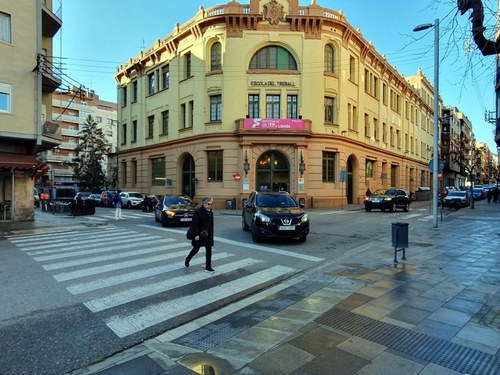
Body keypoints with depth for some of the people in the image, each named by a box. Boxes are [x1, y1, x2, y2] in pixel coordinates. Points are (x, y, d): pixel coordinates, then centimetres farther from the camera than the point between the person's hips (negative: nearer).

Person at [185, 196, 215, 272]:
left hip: (208, 235, 5)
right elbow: (194, 224, -17)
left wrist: (211, 234, 10)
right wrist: (196, 234, -22)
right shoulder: (198, 212, -13)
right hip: (199, 234, -5)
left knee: (209, 250, 2)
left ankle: (208, 267, 9)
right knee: (196, 249, 11)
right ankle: (187, 259, 39)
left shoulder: (210, 213, 6)